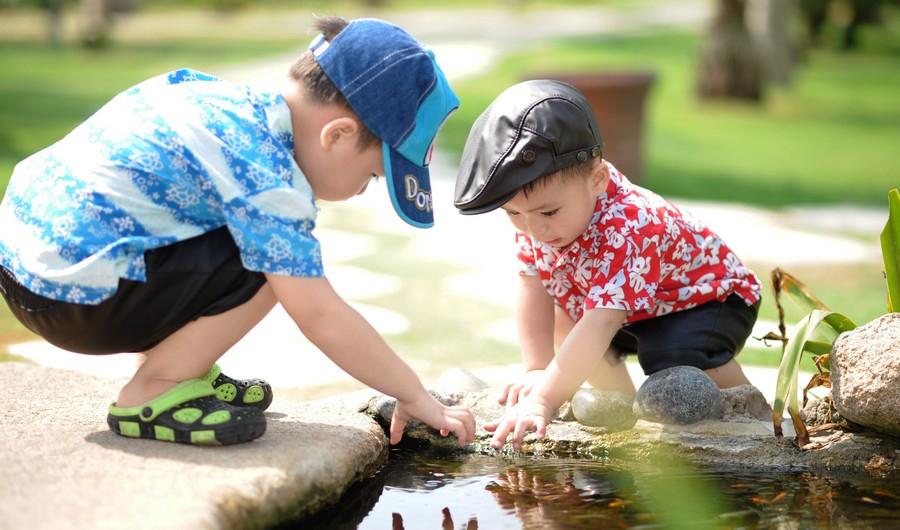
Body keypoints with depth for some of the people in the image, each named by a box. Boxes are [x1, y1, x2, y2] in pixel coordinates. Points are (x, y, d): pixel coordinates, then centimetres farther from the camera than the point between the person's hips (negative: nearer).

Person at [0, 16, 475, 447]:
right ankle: (150, 395, -5)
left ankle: (171, 364, 18)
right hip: (72, 296, -10)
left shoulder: (228, 96, 8)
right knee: (271, 263, -16)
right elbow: (320, 317, -18)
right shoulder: (266, 178, -19)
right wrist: (415, 396, -8)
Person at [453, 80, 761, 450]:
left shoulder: (628, 231, -42)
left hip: (710, 298, -8)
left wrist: (543, 400, -57)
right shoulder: (534, 212, -18)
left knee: (678, 357, -33)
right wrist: (537, 370, -22)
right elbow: (533, 289, -13)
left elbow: (599, 326, -50)